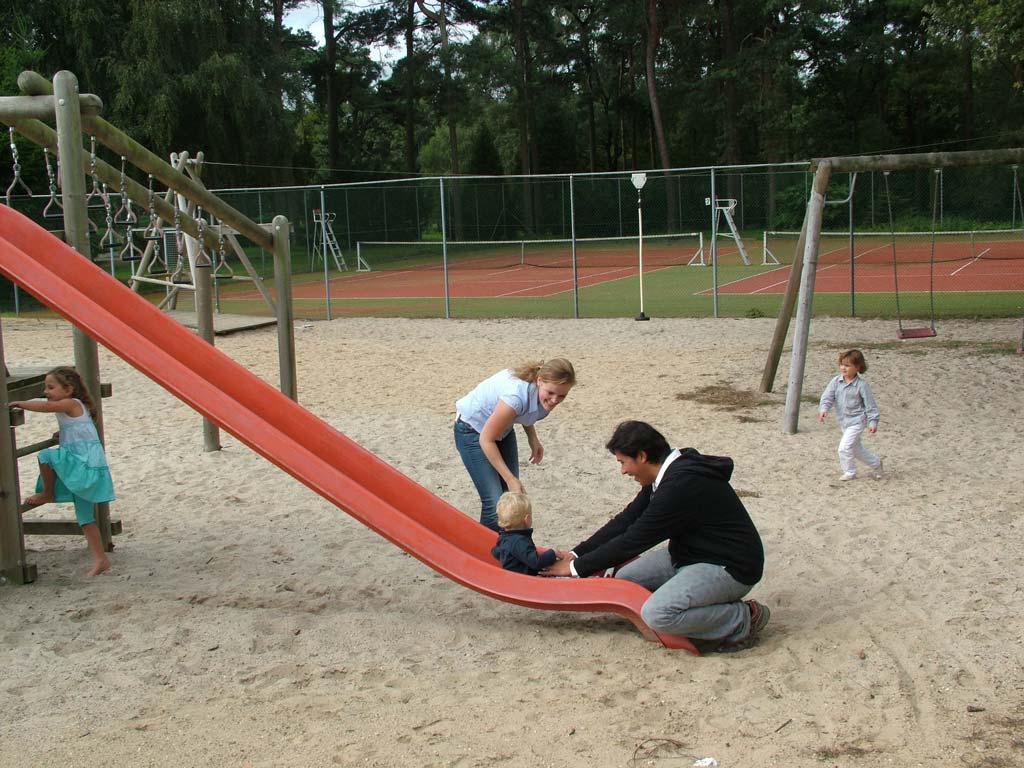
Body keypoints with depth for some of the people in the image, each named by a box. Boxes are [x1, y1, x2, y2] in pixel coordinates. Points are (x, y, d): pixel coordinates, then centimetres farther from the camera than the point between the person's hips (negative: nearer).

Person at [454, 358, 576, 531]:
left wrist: (533, 439, -6)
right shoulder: (517, 395, -40)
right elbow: (486, 440, -28)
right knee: (495, 504, -13)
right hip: (472, 430, -7)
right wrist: (511, 479, -26)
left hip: (502, 427, 7)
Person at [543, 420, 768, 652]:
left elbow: (633, 541, -23)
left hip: (730, 567, -10)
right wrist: (577, 554, 2)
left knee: (656, 614, -28)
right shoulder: (669, 474, 2)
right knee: (625, 578, 5)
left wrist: (577, 568, -13)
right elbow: (626, 520, 7)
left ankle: (744, 618, -8)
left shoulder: (681, 485, -28)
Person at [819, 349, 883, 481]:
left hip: (857, 421, -6)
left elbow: (870, 404, -10)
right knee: (856, 448, 20)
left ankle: (850, 472, 4)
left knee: (844, 447, -15)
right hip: (843, 421, 7)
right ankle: (876, 463, 41)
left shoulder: (861, 385, -14)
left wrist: (873, 422, -13)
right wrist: (824, 409, -27)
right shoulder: (836, 382, -3)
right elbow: (827, 396, -8)